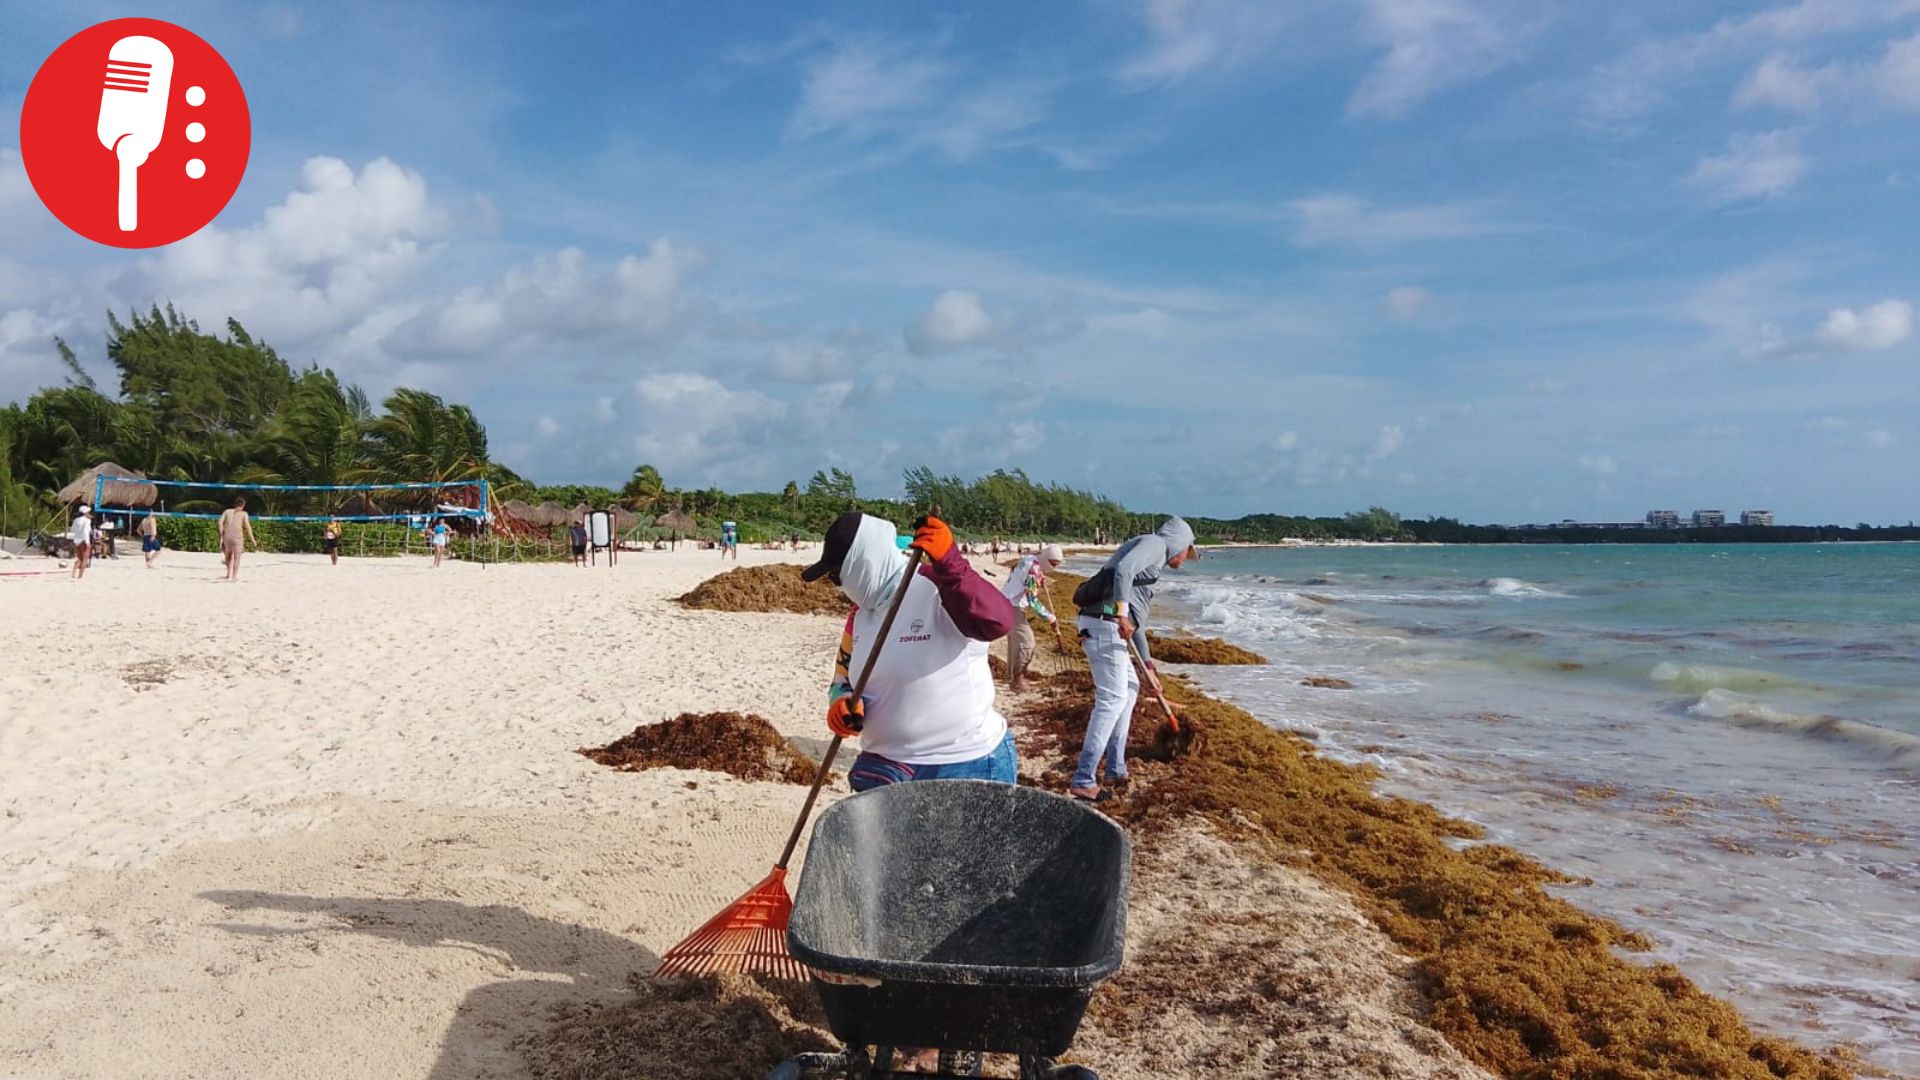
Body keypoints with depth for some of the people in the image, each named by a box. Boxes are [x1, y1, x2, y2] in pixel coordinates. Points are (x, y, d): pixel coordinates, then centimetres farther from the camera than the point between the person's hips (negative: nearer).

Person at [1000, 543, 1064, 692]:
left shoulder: (1028, 559, 6)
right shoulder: (1034, 569, -23)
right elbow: (1033, 601, -25)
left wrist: (1039, 583, 11)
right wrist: (1051, 618, -19)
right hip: (1012, 607, -10)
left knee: (1015, 639, 21)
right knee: (1026, 641, -10)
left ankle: (1012, 677, 33)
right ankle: (1017, 682, -6)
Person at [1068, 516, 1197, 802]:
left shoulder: (1153, 559, 29)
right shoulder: (1155, 543, 0)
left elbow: (1137, 616, 35)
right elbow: (1123, 569, -22)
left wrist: (1146, 657, 41)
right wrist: (1122, 614, -27)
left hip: (1105, 625, 10)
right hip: (1105, 624, -10)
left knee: (1130, 688, 21)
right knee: (1112, 699, -9)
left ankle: (1116, 769, 25)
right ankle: (1083, 781, -10)